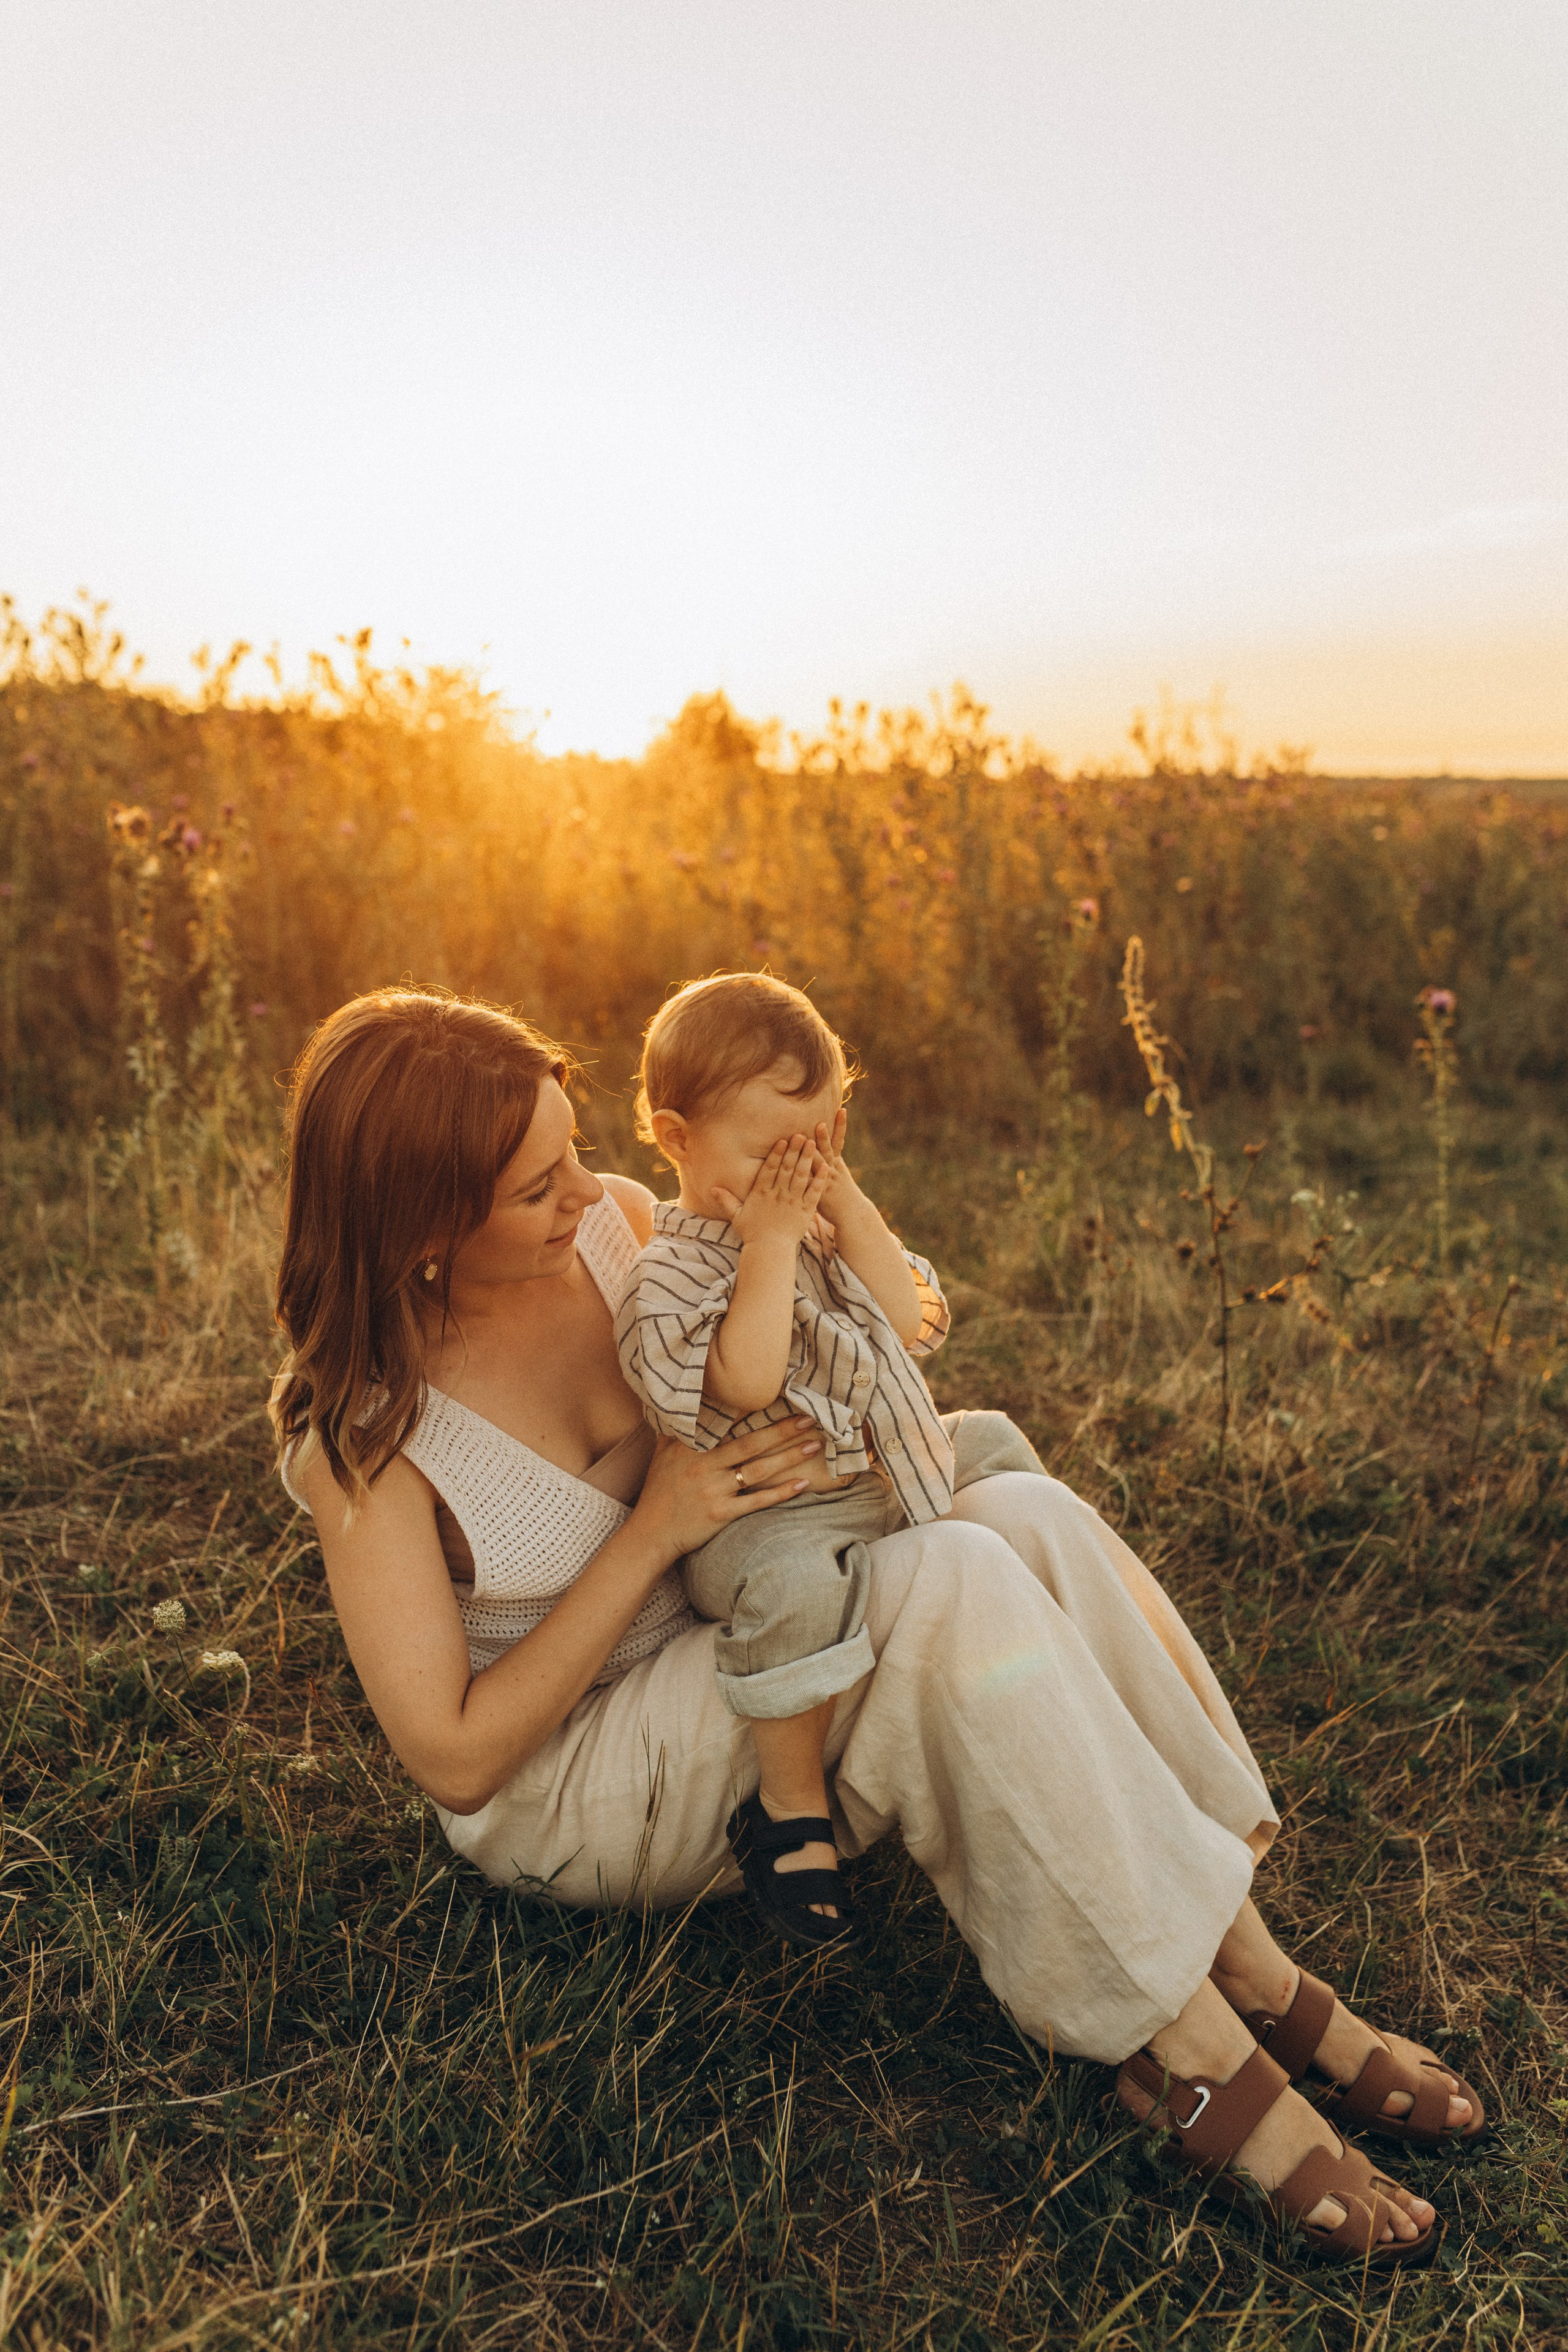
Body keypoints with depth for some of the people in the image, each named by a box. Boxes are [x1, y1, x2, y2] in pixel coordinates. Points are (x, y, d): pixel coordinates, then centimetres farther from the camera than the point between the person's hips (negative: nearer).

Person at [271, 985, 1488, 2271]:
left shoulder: (618, 1222, -7)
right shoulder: (361, 1434, -22)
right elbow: (456, 1760, -19)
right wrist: (654, 1530, -25)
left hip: (731, 1658, 6)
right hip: (562, 1785, -6)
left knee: (1025, 1515, -21)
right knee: (956, 1586, -29)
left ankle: (1254, 1979, -14)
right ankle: (1201, 2061, -20)